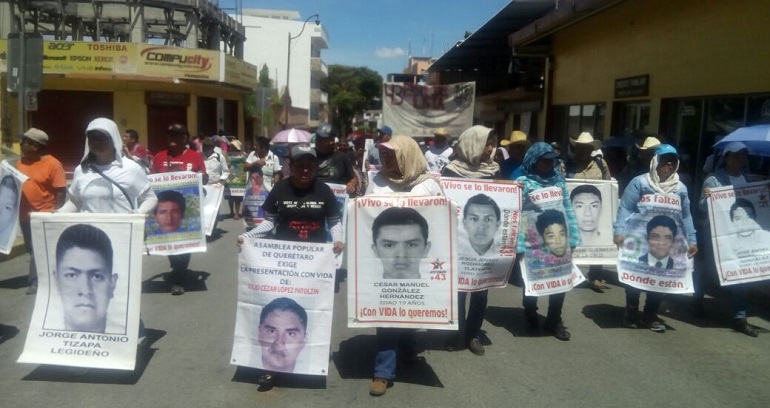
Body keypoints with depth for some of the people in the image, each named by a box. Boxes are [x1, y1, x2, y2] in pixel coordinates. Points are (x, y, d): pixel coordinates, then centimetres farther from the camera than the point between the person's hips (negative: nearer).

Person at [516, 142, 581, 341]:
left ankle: (554, 321, 22)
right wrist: (519, 246, -17)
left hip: (557, 239, 4)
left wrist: (572, 238, 4)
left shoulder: (559, 180, 7)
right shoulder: (523, 182, -7)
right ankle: (530, 314, 38)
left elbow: (568, 210, 10)